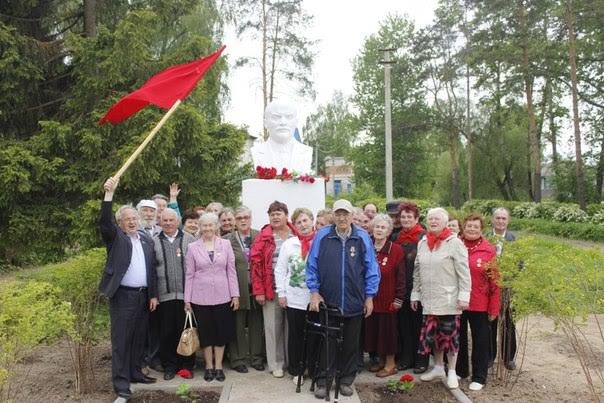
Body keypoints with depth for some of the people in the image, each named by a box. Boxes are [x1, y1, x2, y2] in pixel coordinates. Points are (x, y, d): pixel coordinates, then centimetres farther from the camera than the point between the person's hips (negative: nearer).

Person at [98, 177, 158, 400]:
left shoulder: (146, 240, 13)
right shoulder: (115, 237, 0)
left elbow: (151, 269, 12)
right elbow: (104, 221, -19)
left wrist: (153, 295, 8)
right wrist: (109, 193, -27)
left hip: (143, 296, 5)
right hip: (122, 295, -5)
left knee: (139, 338, 14)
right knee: (121, 339, -1)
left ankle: (135, 372, 28)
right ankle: (120, 381, 6)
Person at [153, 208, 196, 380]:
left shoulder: (189, 239, 6)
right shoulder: (154, 242, 9)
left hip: (186, 294, -1)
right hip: (164, 295, 1)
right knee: (166, 332, 6)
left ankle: (186, 366, 16)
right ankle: (169, 366, 19)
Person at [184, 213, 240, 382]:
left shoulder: (225, 244, 2)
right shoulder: (193, 247, 1)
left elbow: (231, 270, 3)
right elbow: (189, 274, 2)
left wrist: (235, 294, -1)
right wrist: (187, 299, 1)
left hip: (222, 296, 1)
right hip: (200, 297, 0)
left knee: (221, 331, 7)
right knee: (205, 332, 8)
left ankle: (218, 366, 21)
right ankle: (209, 366, 22)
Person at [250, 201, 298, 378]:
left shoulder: (296, 235, 6)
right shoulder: (264, 237, -1)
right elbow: (255, 263, -4)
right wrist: (258, 290, -10)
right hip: (271, 289, -2)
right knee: (274, 327, 6)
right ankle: (276, 364, 19)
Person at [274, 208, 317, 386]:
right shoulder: (288, 244, 2)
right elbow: (280, 270, 4)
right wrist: (281, 293, 0)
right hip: (293, 298, 1)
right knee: (295, 335, 10)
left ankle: (314, 370, 24)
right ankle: (295, 370, 24)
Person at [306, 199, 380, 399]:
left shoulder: (363, 237, -3)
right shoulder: (322, 236, -4)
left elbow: (371, 269, 2)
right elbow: (312, 266, 0)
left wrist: (369, 297, 1)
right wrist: (314, 292, -4)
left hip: (354, 302, 1)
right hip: (327, 301, -1)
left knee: (351, 344, 13)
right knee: (327, 343, 9)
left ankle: (346, 380, 29)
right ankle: (323, 382, 22)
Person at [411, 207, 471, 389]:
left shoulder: (455, 243, -7)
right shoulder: (422, 243, 9)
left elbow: (464, 272, -10)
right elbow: (417, 272, 14)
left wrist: (464, 295, -14)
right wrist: (415, 294, 13)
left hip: (449, 299, -5)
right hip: (429, 299, 5)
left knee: (450, 335, 4)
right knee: (432, 334, 11)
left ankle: (452, 372, 19)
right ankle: (438, 368, 29)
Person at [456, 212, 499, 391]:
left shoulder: (489, 250, -7)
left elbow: (495, 281, -6)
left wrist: (494, 308, -7)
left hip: (480, 305, -2)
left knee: (480, 341, 9)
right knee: (459, 338, 16)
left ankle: (479, 377, 23)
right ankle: (460, 370, 34)